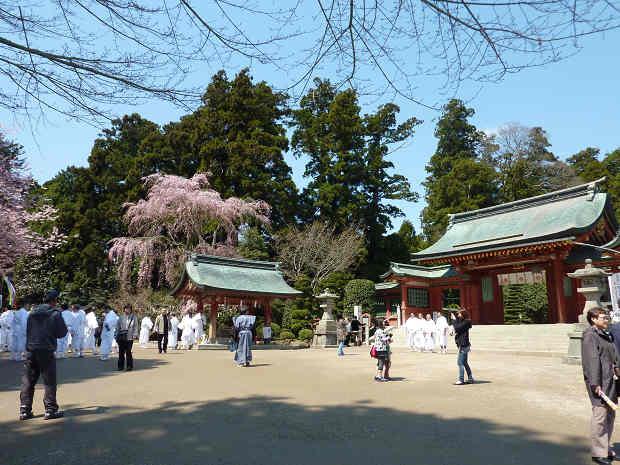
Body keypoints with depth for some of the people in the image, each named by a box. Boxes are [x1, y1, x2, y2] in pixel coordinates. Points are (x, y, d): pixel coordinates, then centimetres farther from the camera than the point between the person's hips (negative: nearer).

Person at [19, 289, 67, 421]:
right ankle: (50, 410, 5)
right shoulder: (55, 314, -8)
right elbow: (62, 333, -4)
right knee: (50, 381, 2)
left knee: (28, 381, 12)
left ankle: (24, 410, 15)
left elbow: (28, 330, 14)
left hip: (31, 350, 5)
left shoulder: (33, 313, 9)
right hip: (46, 351, -5)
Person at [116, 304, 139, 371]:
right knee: (121, 352, 3)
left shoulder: (134, 317, 6)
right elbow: (117, 327, 13)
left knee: (128, 352, -4)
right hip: (121, 337, 2)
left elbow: (135, 327, 5)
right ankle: (120, 366, 14)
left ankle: (129, 366, 5)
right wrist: (117, 337, 9)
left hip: (129, 337, -2)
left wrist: (135, 335, -6)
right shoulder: (121, 317, 10)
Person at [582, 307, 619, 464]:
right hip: (599, 382, -9)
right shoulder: (590, 335, -12)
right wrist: (595, 384, -21)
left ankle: (606, 449, 29)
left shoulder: (607, 335, 16)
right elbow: (592, 360, -18)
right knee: (600, 416, -6)